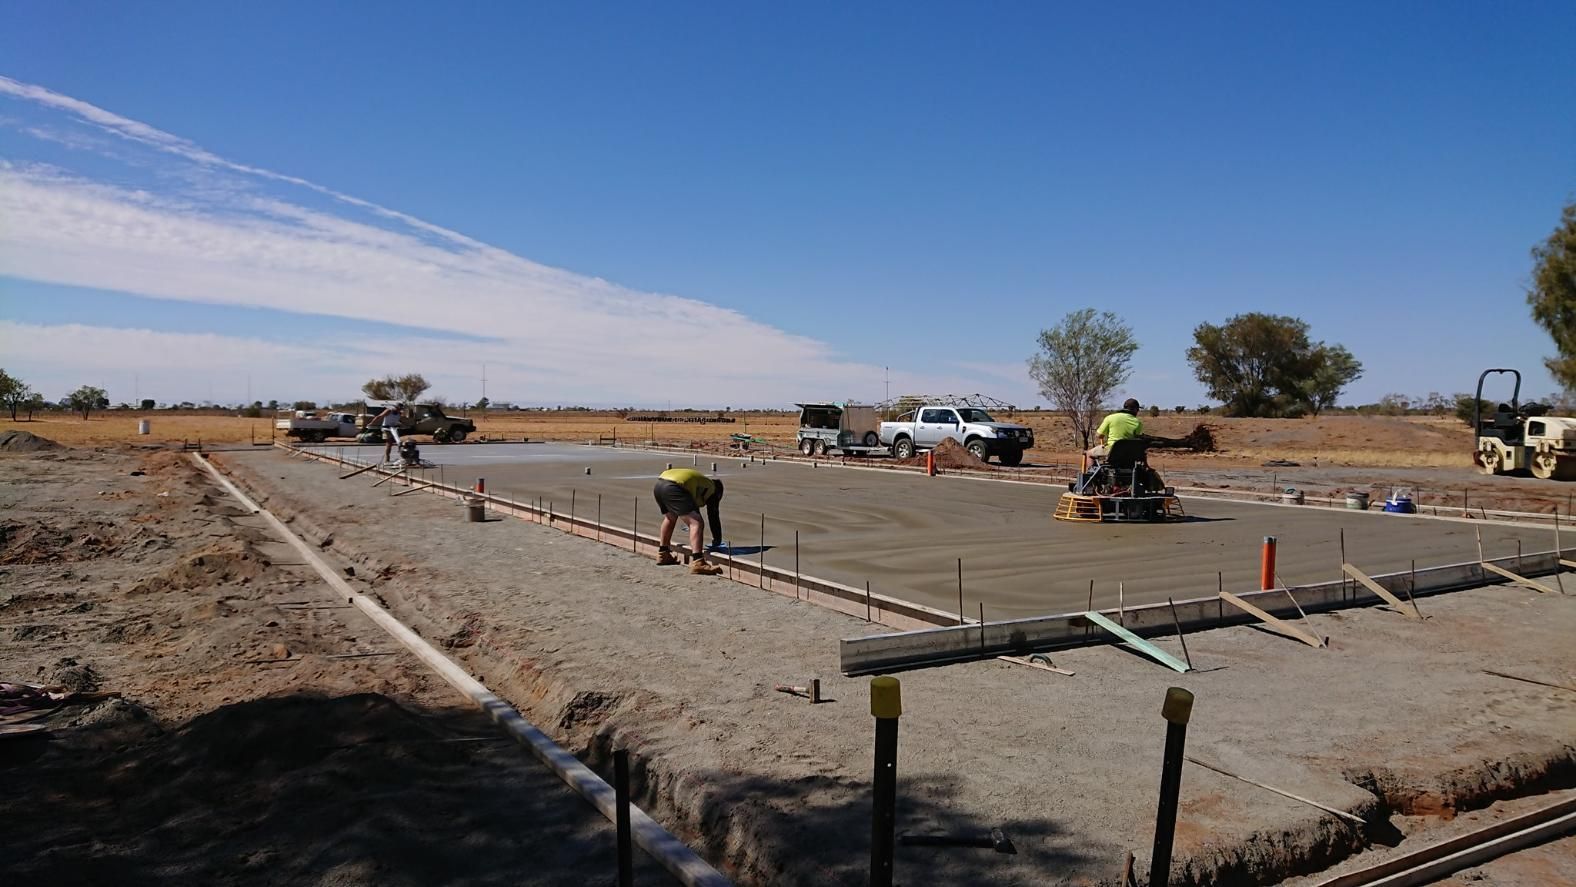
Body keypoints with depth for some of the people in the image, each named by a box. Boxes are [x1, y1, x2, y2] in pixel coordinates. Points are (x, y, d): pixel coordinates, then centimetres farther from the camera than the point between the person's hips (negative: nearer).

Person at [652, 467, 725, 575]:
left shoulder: (700, 482, 38)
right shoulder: (712, 489, 19)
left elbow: (693, 510, 46)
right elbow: (714, 517, 15)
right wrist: (717, 541, 25)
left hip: (658, 485, 9)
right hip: (673, 488, -9)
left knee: (670, 517, 32)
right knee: (696, 522, -9)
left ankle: (662, 555, 43)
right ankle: (698, 563, -23)